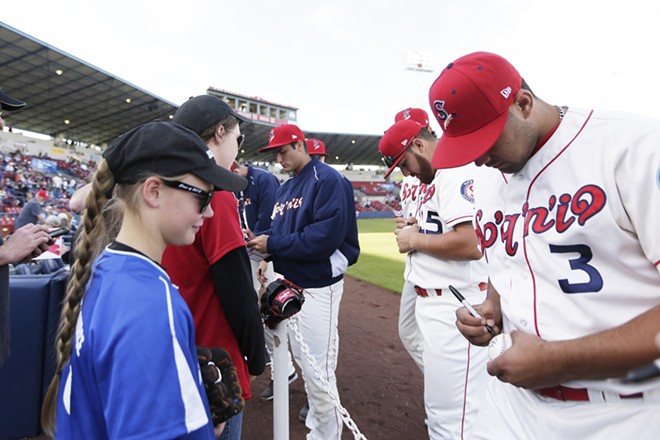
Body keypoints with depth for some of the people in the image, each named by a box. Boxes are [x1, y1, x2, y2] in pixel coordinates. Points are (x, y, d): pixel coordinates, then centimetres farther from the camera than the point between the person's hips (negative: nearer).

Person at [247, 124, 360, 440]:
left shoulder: (328, 180, -13)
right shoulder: (285, 188, 15)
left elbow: (326, 236, -23)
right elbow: (280, 230, 15)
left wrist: (273, 244, -20)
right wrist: (260, 240, -6)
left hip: (318, 286, -9)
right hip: (291, 283, 9)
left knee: (318, 370, -3)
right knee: (303, 362, 20)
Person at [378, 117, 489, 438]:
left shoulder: (458, 170, -15)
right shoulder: (436, 179, 16)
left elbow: (471, 243, -26)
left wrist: (415, 240, -13)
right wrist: (418, 227, 7)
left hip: (454, 309, -11)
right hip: (432, 302, 11)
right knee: (439, 409, 23)